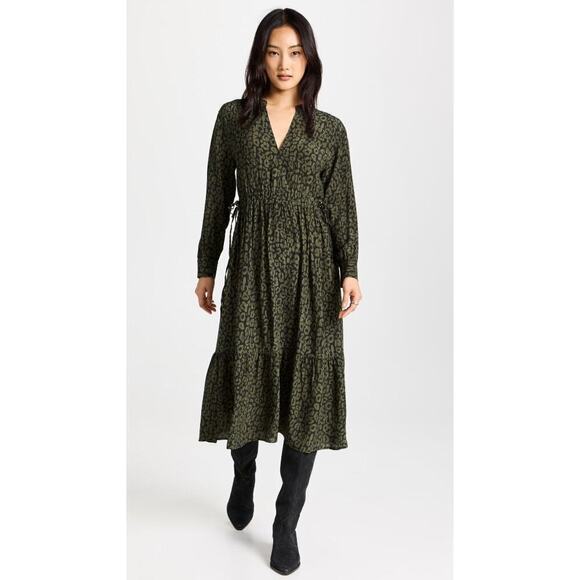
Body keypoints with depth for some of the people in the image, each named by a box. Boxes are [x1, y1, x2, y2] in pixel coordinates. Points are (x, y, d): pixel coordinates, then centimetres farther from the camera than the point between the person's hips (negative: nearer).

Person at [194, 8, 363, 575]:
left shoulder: (329, 129, 6)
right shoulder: (232, 117, 6)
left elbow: (341, 206, 3)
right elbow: (218, 198, 7)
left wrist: (350, 271, -10)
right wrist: (206, 268, 7)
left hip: (311, 264, 0)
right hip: (252, 262, 0)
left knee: (306, 387, 0)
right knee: (246, 377, 6)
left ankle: (287, 523, 15)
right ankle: (243, 474, 39)